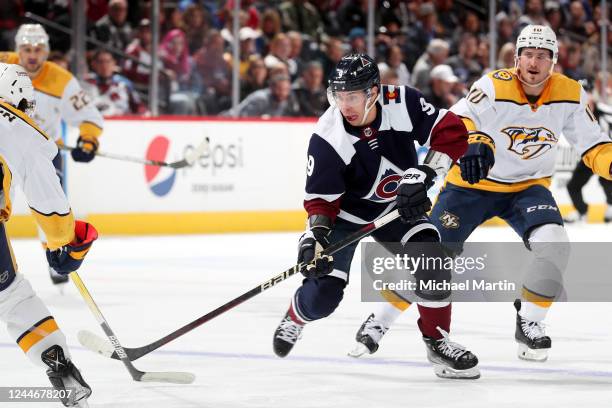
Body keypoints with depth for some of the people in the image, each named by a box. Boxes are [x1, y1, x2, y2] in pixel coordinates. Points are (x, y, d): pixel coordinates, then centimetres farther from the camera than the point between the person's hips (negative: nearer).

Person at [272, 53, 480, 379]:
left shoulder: (402, 103, -25)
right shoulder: (327, 138, -28)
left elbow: (452, 132, -19)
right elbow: (321, 199, -20)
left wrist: (424, 173, -29)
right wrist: (315, 234, -36)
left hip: (399, 204, 2)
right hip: (346, 211, -2)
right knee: (324, 294, -11)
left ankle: (437, 341, -5)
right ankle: (294, 319, 26)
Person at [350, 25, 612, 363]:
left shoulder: (569, 95, -10)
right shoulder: (495, 86, -22)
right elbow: (456, 120, -35)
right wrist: (473, 142, -57)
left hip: (527, 187, 3)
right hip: (473, 183, -3)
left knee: (553, 245, -23)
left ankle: (529, 323, -4)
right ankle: (379, 322, 13)